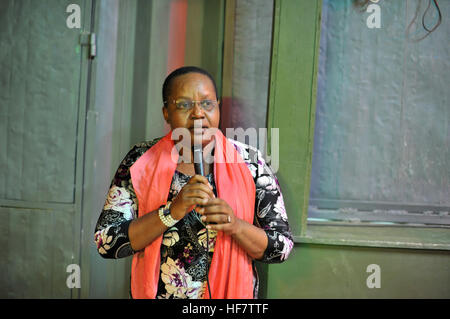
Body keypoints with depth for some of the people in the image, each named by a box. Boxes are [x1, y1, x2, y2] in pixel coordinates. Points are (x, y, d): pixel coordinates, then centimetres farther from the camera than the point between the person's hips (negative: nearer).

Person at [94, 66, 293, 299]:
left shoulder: (249, 162, -8)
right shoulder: (140, 161, -8)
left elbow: (282, 246, -8)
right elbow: (105, 243, -14)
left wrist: (235, 226, -26)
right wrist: (172, 211, -26)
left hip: (230, 293, 0)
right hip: (156, 292, 0)